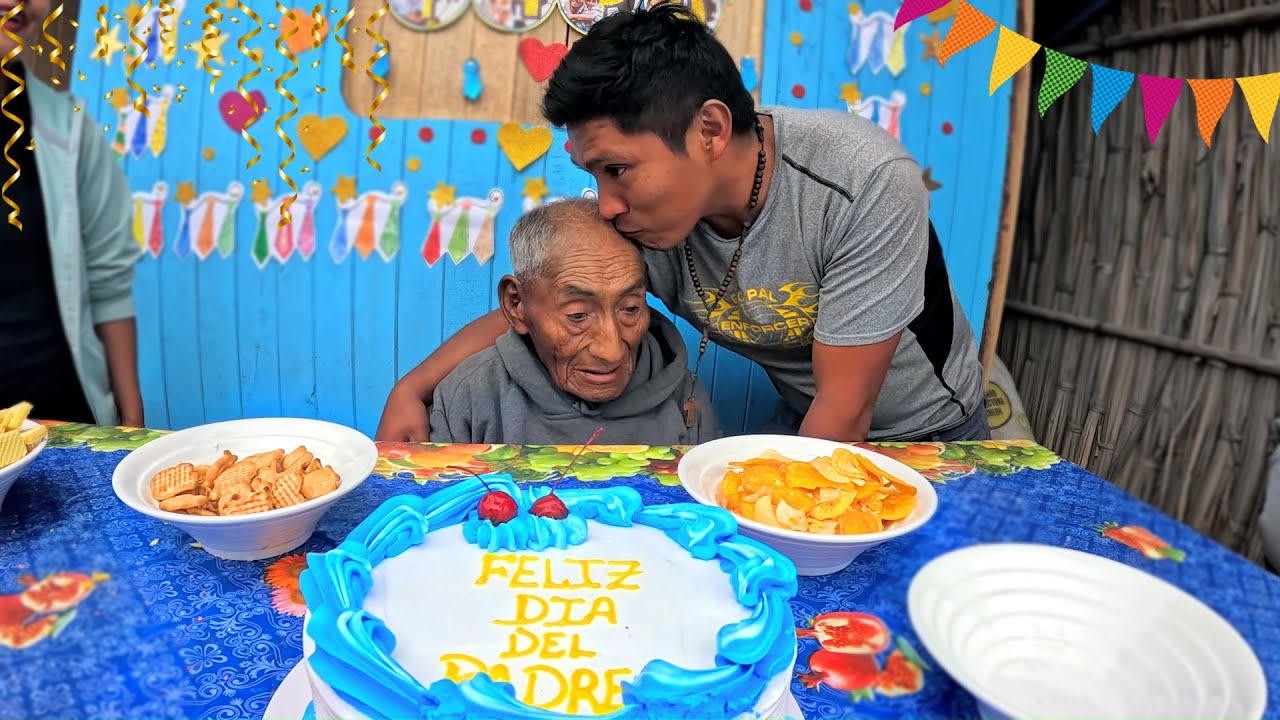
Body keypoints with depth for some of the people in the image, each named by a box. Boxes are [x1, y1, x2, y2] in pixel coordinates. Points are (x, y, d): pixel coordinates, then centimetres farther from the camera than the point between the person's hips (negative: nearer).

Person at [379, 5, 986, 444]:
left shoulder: (865, 182, -34)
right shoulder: (642, 216, -21)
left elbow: (845, 414, -29)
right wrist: (412, 389, -19)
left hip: (929, 435, -2)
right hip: (803, 423, 3)